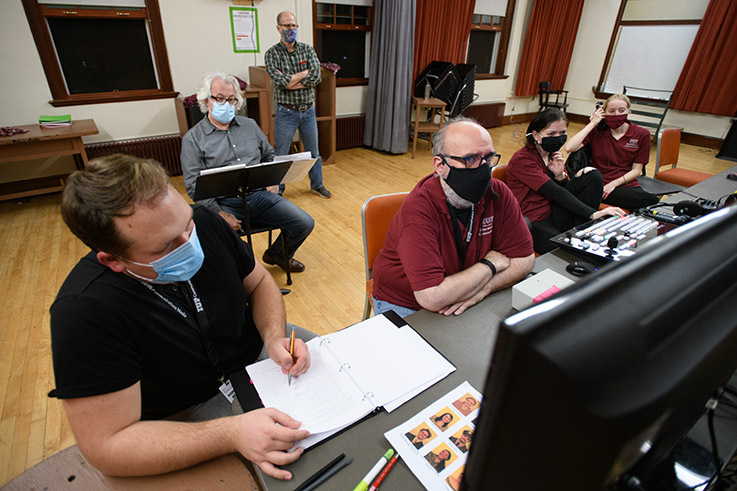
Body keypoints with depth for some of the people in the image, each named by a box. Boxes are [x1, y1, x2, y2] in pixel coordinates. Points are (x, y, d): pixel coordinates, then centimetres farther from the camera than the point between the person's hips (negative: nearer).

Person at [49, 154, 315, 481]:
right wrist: (233, 433, -37)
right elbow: (106, 446, -25)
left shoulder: (204, 222, -17)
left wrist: (275, 338, -20)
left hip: (255, 354, 4)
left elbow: (258, 282, -1)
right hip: (186, 412, -3)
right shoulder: (83, 313, -30)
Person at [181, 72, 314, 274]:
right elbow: (194, 185, -5)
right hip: (224, 203, -4)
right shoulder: (193, 139, 1)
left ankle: (277, 254, 21)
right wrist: (220, 214, -16)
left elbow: (269, 155, 26)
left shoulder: (250, 125, 16)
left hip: (260, 195, 4)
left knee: (305, 223, -9)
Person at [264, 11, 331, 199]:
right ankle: (277, 191, 18)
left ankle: (317, 185, 31)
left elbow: (317, 77, -12)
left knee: (314, 152, 14)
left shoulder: (307, 49, 4)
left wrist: (290, 82, -17)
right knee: (280, 155, 4)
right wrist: (305, 72, -13)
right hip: (286, 112, -3)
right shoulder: (272, 54, -5)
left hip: (308, 110, 3)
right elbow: (280, 82, -21)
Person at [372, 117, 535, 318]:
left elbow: (524, 258, -4)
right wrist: (490, 264, -19)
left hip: (464, 302, 7)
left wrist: (481, 289, -22)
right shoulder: (418, 209, -29)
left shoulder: (498, 194, -11)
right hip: (405, 306, -6)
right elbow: (432, 298, -34)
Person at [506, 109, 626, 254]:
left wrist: (560, 176, -11)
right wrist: (593, 214, -29)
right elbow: (555, 193, -23)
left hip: (555, 213, 8)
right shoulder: (522, 159, -15)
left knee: (593, 175, -6)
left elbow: (566, 190, 10)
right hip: (534, 223, -8)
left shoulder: (553, 154, 10)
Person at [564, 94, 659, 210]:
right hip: (602, 186, -3)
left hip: (628, 185, 4)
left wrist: (613, 184, -12)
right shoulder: (597, 131, 3)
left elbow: (636, 170, 5)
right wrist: (592, 123, -8)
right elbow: (569, 148, -15)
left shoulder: (641, 134, 7)